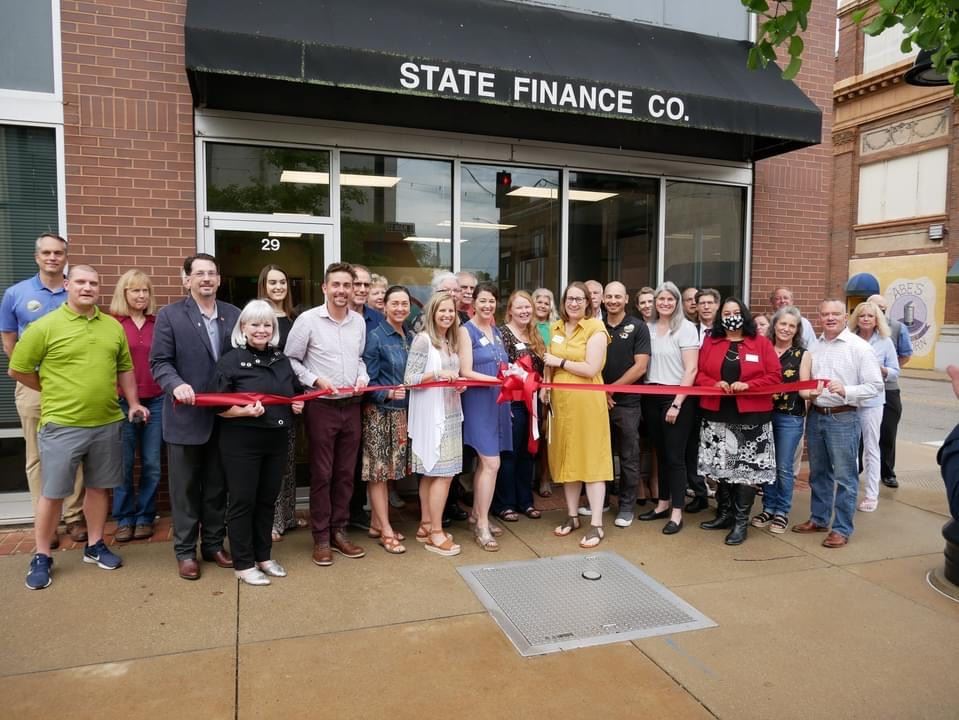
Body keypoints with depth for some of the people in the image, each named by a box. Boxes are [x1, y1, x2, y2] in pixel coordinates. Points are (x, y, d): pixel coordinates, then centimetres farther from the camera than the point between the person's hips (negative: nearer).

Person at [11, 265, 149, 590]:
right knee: (52, 492, 5)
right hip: (62, 425, -4)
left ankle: (94, 546, 29)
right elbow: (17, 369, -1)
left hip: (107, 423, 4)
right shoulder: (45, 326, -7)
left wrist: (133, 402, 10)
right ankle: (41, 557, 20)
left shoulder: (113, 327, 7)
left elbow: (124, 368, 15)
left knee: (98, 487, 14)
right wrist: (54, 391, 5)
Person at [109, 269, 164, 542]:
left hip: (155, 401, 2)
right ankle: (124, 519, 19)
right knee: (124, 464, 6)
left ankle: (145, 517, 20)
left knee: (151, 463, 8)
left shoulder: (158, 323, 6)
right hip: (122, 402, -2)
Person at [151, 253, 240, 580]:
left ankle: (214, 544, 28)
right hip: (186, 416, -3)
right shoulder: (169, 315, -2)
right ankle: (185, 551, 21)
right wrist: (176, 384, -25)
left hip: (223, 416, 3)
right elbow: (159, 362, -6)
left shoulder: (233, 314, 8)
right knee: (185, 488, 8)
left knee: (217, 487, 14)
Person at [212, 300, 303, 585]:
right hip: (241, 442, -5)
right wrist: (244, 411, -25)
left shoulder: (282, 360, 10)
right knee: (243, 501, 4)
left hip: (277, 441, 6)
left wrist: (298, 405, 1)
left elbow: (295, 393, 22)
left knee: (267, 500, 14)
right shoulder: (230, 360, -8)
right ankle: (243, 564, 16)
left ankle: (263, 556, 28)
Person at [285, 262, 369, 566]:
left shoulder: (359, 321, 6)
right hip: (322, 406, -4)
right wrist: (316, 380, -15)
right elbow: (290, 360, -4)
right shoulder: (308, 319, -8)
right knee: (321, 474, 3)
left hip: (351, 405, 5)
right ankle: (321, 537, 16)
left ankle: (339, 531, 24)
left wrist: (362, 377, -2)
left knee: (346, 472, 11)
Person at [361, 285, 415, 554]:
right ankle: (386, 531, 10)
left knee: (389, 470, 13)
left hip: (403, 412, 7)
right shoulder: (375, 337, -10)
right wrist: (388, 393, -27)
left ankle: (377, 524, 25)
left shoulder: (411, 338, 8)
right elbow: (368, 380, -13)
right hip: (379, 411, -7)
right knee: (378, 471, 1)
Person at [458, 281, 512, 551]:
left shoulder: (496, 331, 13)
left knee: (484, 462, 13)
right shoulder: (466, 330, -7)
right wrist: (498, 379, -22)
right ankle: (482, 525, 0)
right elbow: (466, 371, -15)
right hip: (478, 402, -7)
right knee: (492, 463, -10)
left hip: (498, 402, 7)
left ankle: (477, 514, 26)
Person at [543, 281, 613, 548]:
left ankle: (596, 525, 3)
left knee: (591, 458, -3)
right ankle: (572, 516, 24)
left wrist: (560, 361, -11)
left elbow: (591, 369, -18)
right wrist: (546, 386, 4)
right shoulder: (556, 328, 10)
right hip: (561, 399, 6)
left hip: (586, 401, -6)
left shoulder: (595, 328, -8)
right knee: (566, 457, 11)